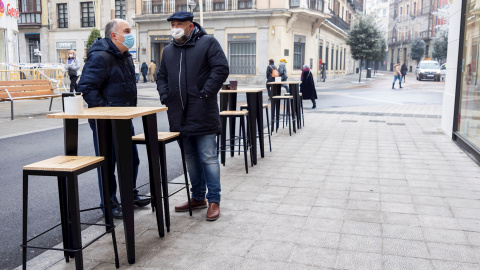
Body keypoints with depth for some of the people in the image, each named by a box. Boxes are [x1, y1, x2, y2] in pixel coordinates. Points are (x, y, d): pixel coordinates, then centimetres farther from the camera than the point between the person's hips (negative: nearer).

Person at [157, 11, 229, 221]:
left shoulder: (208, 43, -3)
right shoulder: (168, 50, 16)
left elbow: (221, 69, -11)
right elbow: (161, 76, 24)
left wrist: (205, 94, -15)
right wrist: (165, 96, 7)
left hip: (203, 114, -6)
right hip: (180, 115, 6)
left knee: (208, 157, -3)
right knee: (190, 157, 14)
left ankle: (214, 200, 8)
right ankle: (198, 197, 27)